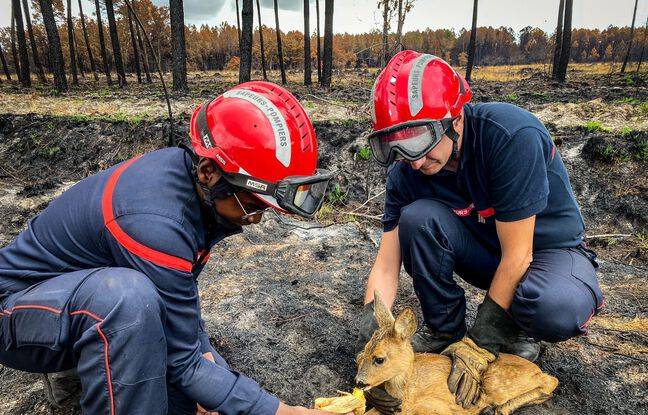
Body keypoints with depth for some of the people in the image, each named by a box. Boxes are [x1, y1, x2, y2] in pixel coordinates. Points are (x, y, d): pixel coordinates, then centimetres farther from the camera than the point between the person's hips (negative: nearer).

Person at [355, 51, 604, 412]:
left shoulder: (512, 135, -32)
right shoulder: (406, 173, -17)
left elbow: (517, 255, -28)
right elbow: (387, 265, -15)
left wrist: (480, 345, -24)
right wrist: (370, 343, -27)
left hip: (550, 247, -3)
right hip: (485, 249, 4)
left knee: (558, 310, -37)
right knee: (416, 217, -26)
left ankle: (517, 328, 1)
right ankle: (445, 329, -4)